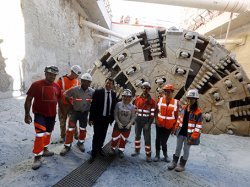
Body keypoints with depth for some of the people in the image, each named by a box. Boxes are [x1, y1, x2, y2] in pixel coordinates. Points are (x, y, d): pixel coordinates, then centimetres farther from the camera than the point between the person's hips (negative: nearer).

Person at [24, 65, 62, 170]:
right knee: (40, 135, -10)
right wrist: (27, 114, -12)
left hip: (52, 115, 5)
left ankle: (44, 150, 39)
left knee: (48, 133, 19)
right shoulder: (36, 85, -12)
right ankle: (37, 158, 5)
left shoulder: (57, 86, 1)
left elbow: (59, 100, 12)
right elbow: (28, 100, -8)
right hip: (39, 114, -5)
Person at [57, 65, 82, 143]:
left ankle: (76, 134, 28)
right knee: (62, 121, 10)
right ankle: (62, 136, 26)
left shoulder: (77, 81, 0)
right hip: (63, 104, -2)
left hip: (73, 104, 2)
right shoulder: (61, 79, -9)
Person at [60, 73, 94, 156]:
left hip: (85, 112, 3)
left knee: (83, 129, 16)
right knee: (70, 129, -1)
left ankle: (80, 143, 38)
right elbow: (65, 95, -5)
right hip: (74, 111, -2)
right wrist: (71, 104, -3)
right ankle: (67, 146, 16)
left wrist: (89, 107, 1)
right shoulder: (74, 89, -19)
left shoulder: (92, 91, -13)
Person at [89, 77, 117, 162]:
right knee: (96, 135, 2)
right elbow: (93, 106, -11)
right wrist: (91, 118, -12)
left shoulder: (114, 94, 1)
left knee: (103, 135, 17)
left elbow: (114, 106, 5)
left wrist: (112, 118, 3)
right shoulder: (98, 92, -11)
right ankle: (94, 153, 18)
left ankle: (99, 148, 39)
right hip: (98, 118, -4)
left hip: (107, 118, 4)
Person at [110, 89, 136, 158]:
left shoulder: (132, 106, -7)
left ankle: (121, 151, 32)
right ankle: (113, 149, 34)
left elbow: (133, 116, -4)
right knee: (115, 138, 8)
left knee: (123, 139, 13)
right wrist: (118, 122, -15)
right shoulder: (118, 104, -9)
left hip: (127, 126, 1)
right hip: (118, 125, -1)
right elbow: (115, 114, -8)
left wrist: (130, 124, -14)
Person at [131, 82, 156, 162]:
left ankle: (148, 155, 15)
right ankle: (137, 150, 35)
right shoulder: (137, 98, 3)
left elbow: (152, 114, -11)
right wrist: (134, 119, 8)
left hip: (146, 121, -4)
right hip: (138, 120, 4)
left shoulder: (152, 101, -9)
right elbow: (134, 109, 11)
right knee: (137, 135, 17)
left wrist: (148, 124, -15)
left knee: (147, 138, 2)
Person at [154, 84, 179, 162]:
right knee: (158, 139, 12)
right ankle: (157, 155, 29)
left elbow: (176, 115, -1)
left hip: (169, 125, -1)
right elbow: (156, 111, 3)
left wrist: (175, 125, -1)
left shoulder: (176, 102, -5)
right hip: (159, 124, 2)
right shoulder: (160, 100, -2)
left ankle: (165, 155, 31)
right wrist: (156, 120, -9)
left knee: (164, 141, 6)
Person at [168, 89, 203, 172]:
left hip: (189, 134, -4)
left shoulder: (198, 112, -16)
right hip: (180, 132, 5)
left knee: (186, 149, 13)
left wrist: (193, 137, -17)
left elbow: (198, 126, -15)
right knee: (178, 148, 17)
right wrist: (176, 128, 11)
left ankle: (182, 165, 30)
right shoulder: (184, 108, 0)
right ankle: (174, 162, 33)